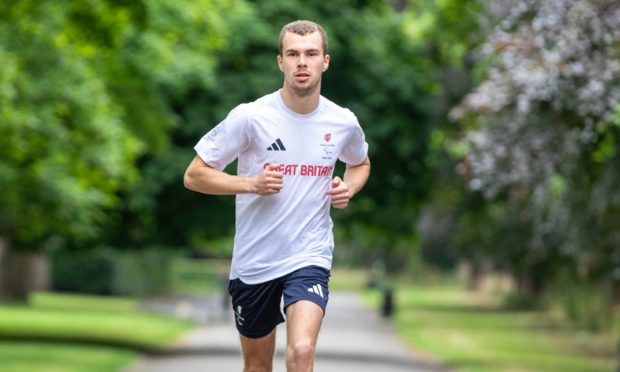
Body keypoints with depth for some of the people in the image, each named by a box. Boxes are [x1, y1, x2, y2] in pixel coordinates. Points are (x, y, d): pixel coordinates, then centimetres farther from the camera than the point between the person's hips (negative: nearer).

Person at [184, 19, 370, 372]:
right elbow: (194, 175, -7)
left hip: (310, 256, 0)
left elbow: (361, 163, 22)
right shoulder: (250, 117, -11)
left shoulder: (343, 122, -2)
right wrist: (252, 184, -21)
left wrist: (348, 189, -1)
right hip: (253, 261, 0)